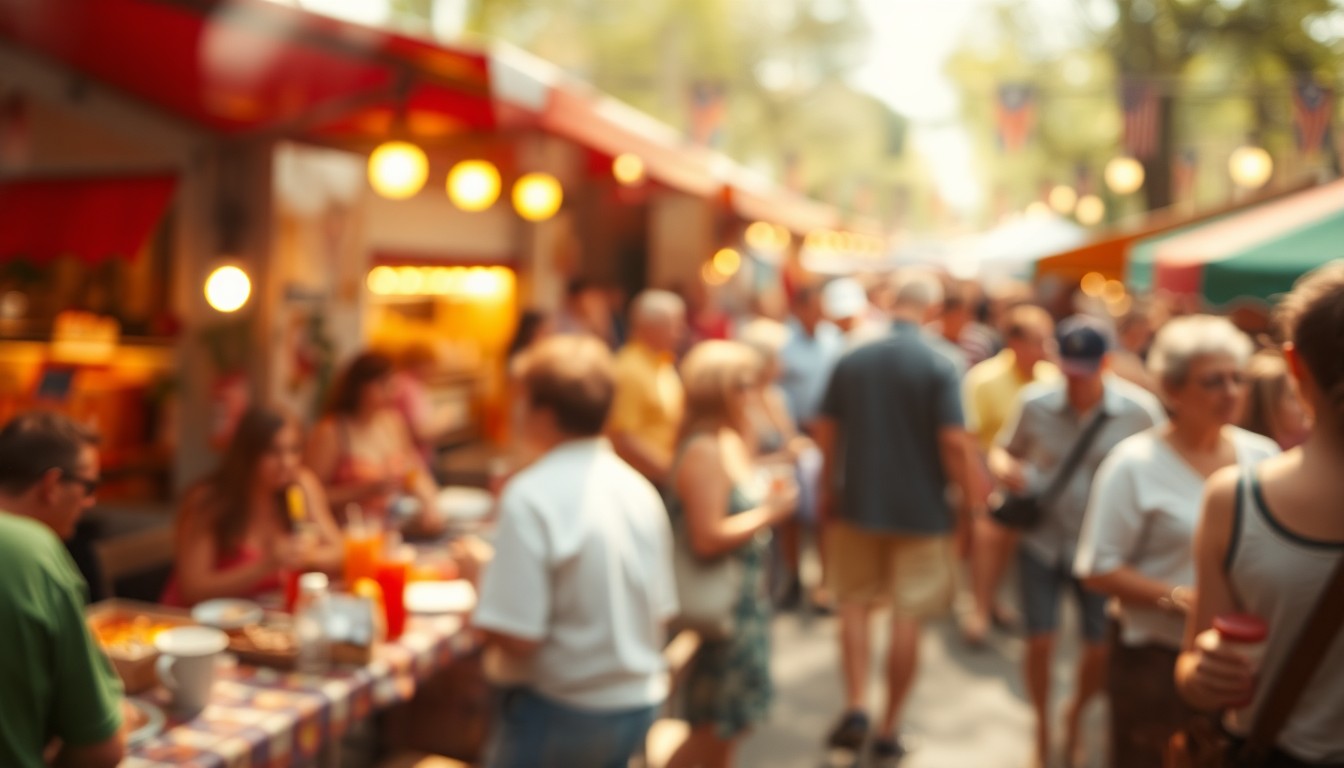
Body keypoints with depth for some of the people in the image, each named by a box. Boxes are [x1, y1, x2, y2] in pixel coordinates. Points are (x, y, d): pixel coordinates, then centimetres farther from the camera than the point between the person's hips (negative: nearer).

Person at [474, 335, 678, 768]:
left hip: (560, 711, -6)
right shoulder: (639, 489, 0)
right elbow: (662, 614, 7)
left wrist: (483, 574, -6)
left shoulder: (531, 496, -20)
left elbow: (513, 635, -22)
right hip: (639, 704, 6)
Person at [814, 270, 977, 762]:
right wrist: (967, 498, -3)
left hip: (858, 505, 2)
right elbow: (954, 443, -16)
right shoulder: (939, 365, -11)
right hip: (921, 510, -2)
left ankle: (856, 707, 5)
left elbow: (826, 432, 4)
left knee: (855, 603, 18)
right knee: (908, 618, 7)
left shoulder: (850, 361, -1)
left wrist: (829, 491, 15)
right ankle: (888, 730, 15)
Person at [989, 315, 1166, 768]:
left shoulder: (1140, 411, -12)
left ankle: (1075, 719, 38)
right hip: (1042, 541, 0)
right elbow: (1005, 450, 8)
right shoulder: (1034, 403, -8)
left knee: (1101, 649, 6)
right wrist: (1004, 467, -16)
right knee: (1040, 641, 1)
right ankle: (1042, 728, 27)